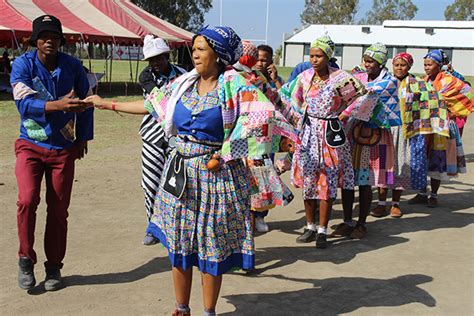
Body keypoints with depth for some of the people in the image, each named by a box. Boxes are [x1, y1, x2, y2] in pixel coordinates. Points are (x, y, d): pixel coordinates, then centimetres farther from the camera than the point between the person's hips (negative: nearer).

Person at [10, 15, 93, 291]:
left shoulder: (72, 66, -2)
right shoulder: (22, 64, -8)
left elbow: (85, 102, 10)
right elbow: (24, 103, -21)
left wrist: (83, 137, 12)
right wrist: (58, 105, -37)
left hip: (64, 149, 2)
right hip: (31, 146, -1)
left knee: (58, 210, 4)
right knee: (28, 200, -19)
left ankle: (54, 267, 21)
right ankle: (26, 260, 2)